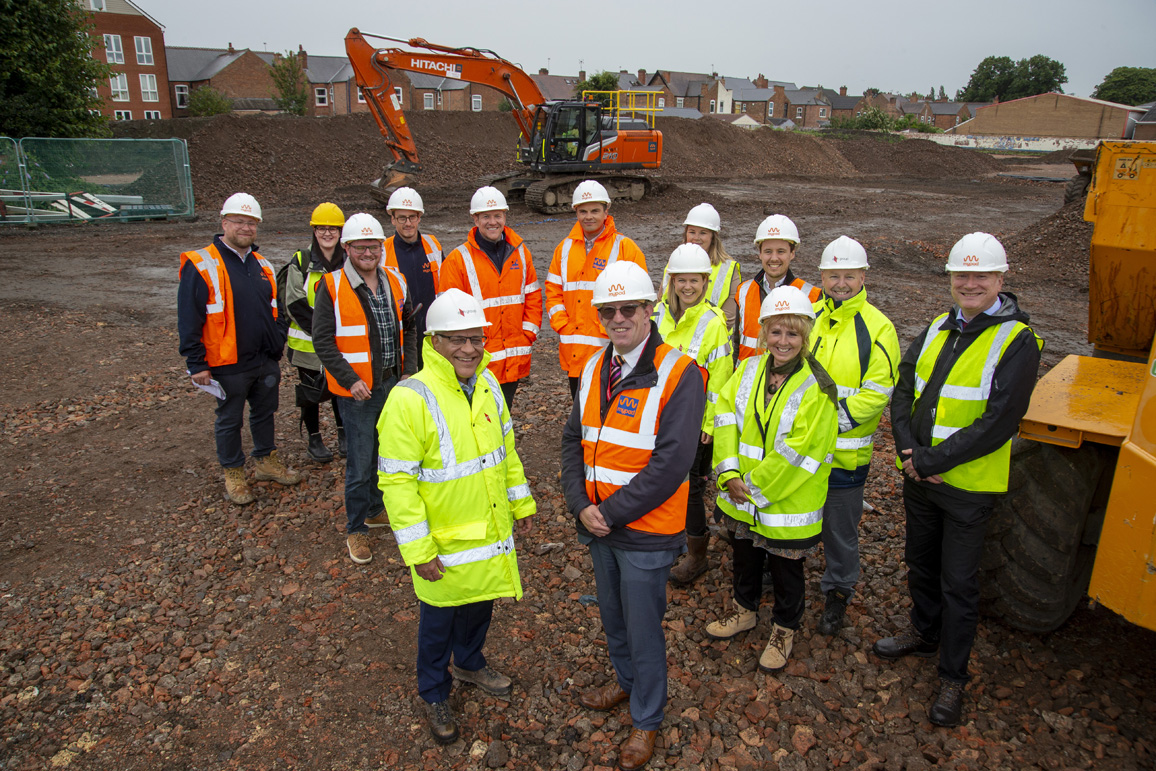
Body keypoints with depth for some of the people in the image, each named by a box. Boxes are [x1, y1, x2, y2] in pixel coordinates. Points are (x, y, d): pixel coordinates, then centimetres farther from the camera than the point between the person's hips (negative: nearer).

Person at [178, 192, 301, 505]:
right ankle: (233, 475, 24)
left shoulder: (262, 265, 10)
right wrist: (196, 364, -14)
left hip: (265, 361, 6)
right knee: (229, 420, 9)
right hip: (228, 365, -6)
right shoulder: (201, 266, -11)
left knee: (265, 413, 19)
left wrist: (277, 348, 16)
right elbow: (188, 320, -12)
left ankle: (266, 461, 37)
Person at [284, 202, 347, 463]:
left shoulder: (348, 261, 1)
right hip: (308, 343, -2)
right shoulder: (300, 262, -6)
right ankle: (314, 440, 24)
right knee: (311, 391, 8)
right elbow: (295, 304, -10)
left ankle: (344, 434, 30)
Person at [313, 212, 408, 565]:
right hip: (357, 389, -5)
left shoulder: (394, 281, 6)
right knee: (360, 462, 0)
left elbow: (406, 323, 18)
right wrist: (349, 380, -17)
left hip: (391, 382, 6)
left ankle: (376, 509, 37)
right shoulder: (332, 287, -10)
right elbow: (322, 340, -10)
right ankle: (356, 529, 16)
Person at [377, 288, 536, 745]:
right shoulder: (410, 399, -24)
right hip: (444, 543, -5)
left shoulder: (488, 385, -2)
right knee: (439, 619, 16)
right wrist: (418, 550, -20)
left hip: (491, 532, 6)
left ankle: (470, 663, 53)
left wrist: (521, 503, 13)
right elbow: (397, 482, -22)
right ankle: (434, 694, 41)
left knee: (480, 604, 25)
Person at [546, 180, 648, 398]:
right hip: (573, 351, 4)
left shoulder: (625, 248, -2)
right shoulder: (565, 248, 11)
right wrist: (563, 326, -1)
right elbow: (553, 291, 12)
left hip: (609, 349, -4)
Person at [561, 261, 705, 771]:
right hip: (598, 524, 6)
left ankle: (647, 719, 34)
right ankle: (625, 681, 51)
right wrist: (581, 504, -9)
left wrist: (611, 511, -19)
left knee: (644, 629, 10)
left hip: (646, 531, -6)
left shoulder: (678, 374, -18)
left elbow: (672, 461, -23)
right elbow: (573, 439, 5)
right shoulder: (594, 369, 4)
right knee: (612, 616, 25)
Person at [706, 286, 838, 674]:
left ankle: (784, 629, 39)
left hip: (787, 505, -5)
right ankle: (744, 610, 50)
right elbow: (725, 418, -4)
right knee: (744, 559, 25)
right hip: (741, 498, 5)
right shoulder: (748, 370, -1)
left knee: (785, 570, 14)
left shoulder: (817, 388, -18)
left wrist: (756, 487, -18)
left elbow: (797, 453, -21)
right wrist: (730, 474, -15)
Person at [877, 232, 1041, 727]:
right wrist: (909, 451, -11)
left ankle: (953, 677, 23)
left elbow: (998, 423, -20)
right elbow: (903, 392, 3)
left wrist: (934, 460, -20)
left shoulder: (1018, 342, -13)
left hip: (969, 485, -5)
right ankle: (925, 634, 45)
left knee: (958, 583, 6)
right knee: (921, 563, 22)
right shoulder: (937, 330, 6)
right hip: (920, 477, 6)